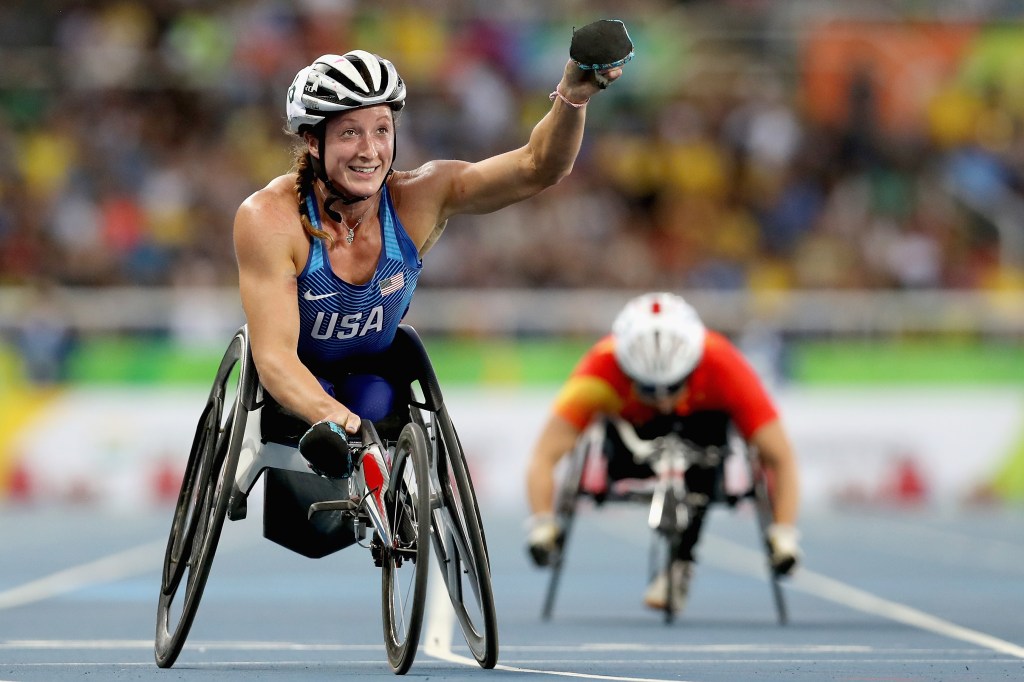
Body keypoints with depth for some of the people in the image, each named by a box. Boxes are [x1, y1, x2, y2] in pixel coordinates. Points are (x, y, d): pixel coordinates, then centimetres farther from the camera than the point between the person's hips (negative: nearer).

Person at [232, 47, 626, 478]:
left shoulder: (417, 197, -20)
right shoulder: (269, 218, -28)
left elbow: (538, 167, -29)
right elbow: (274, 355, -32)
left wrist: (572, 97, -50)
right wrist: (329, 416, -52)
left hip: (371, 374, 3)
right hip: (292, 390, -3)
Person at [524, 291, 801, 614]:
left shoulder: (724, 367, -36)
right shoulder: (602, 368, -37)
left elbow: (780, 458, -33)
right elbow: (544, 456, -39)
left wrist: (784, 534, -43)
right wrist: (542, 524, -51)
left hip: (700, 420, -1)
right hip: (631, 429, 1)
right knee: (622, 471, -31)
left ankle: (681, 560, -25)